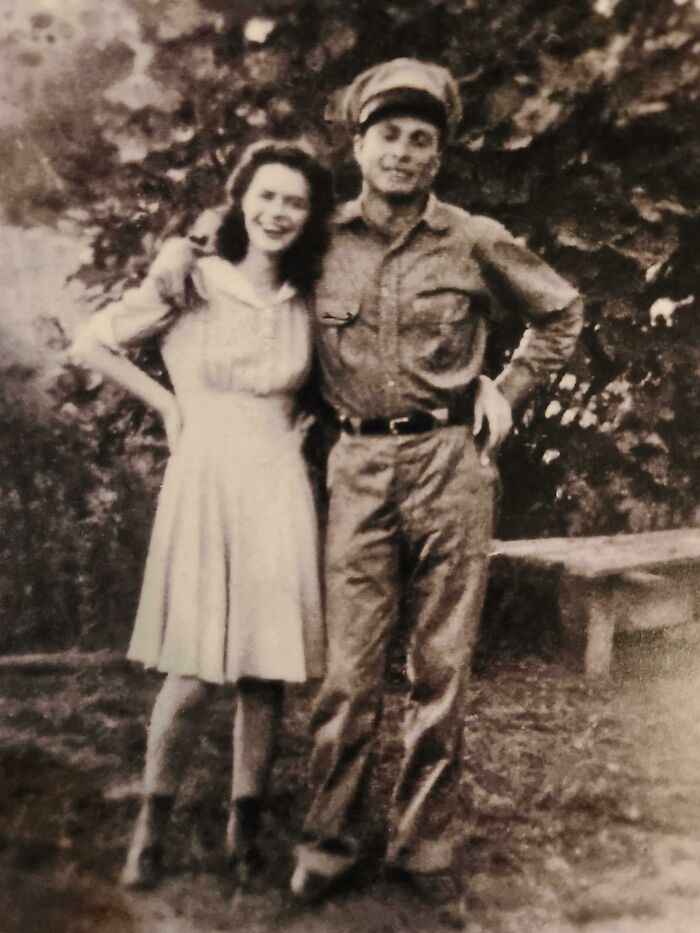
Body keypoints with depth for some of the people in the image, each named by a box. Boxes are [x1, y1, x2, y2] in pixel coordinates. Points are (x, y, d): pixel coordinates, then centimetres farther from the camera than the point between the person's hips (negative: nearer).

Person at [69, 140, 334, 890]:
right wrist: (169, 405, 1)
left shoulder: (308, 304, 8)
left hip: (278, 490, 3)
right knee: (196, 672, -4)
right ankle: (150, 825, 16)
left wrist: (310, 421, 4)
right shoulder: (190, 286, -2)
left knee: (267, 668, 5)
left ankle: (244, 827, 21)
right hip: (203, 483, -3)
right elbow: (90, 345, 4)